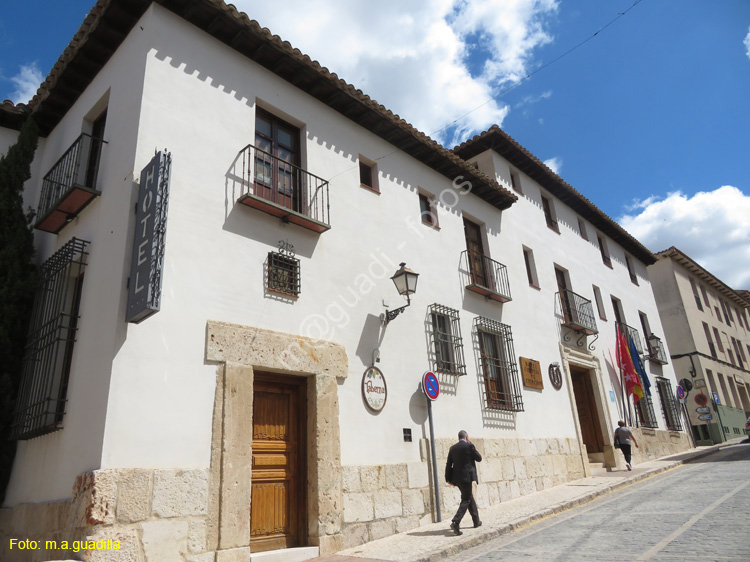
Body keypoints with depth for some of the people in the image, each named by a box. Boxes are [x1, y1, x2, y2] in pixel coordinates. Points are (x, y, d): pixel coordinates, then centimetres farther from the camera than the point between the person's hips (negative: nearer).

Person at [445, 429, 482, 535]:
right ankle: (455, 522, -17)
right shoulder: (469, 446, -9)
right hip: (467, 476, -6)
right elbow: (479, 458, 2)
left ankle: (476, 521, 31)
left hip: (457, 478, 6)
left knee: (470, 497, 21)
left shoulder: (453, 448, 7)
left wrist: (448, 479, 10)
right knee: (466, 500, -3)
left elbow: (449, 464, 6)